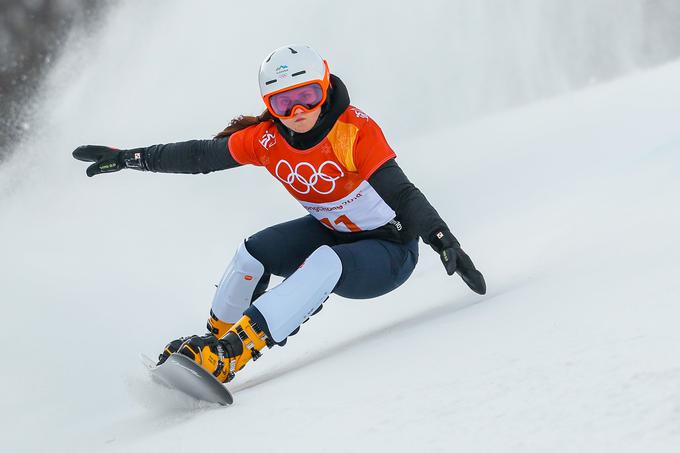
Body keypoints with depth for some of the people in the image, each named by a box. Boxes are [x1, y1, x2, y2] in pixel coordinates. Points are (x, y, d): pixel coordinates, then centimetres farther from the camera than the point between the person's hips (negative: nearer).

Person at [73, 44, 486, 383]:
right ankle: (215, 338, 5)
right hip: (329, 233, 6)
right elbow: (200, 156, -3)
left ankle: (230, 355, -39)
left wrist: (444, 240, -42)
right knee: (253, 253, -14)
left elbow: (402, 192, -29)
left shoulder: (354, 129, -25)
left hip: (389, 251, -6)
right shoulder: (267, 138, -10)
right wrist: (127, 158, -3)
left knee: (325, 263, -34)